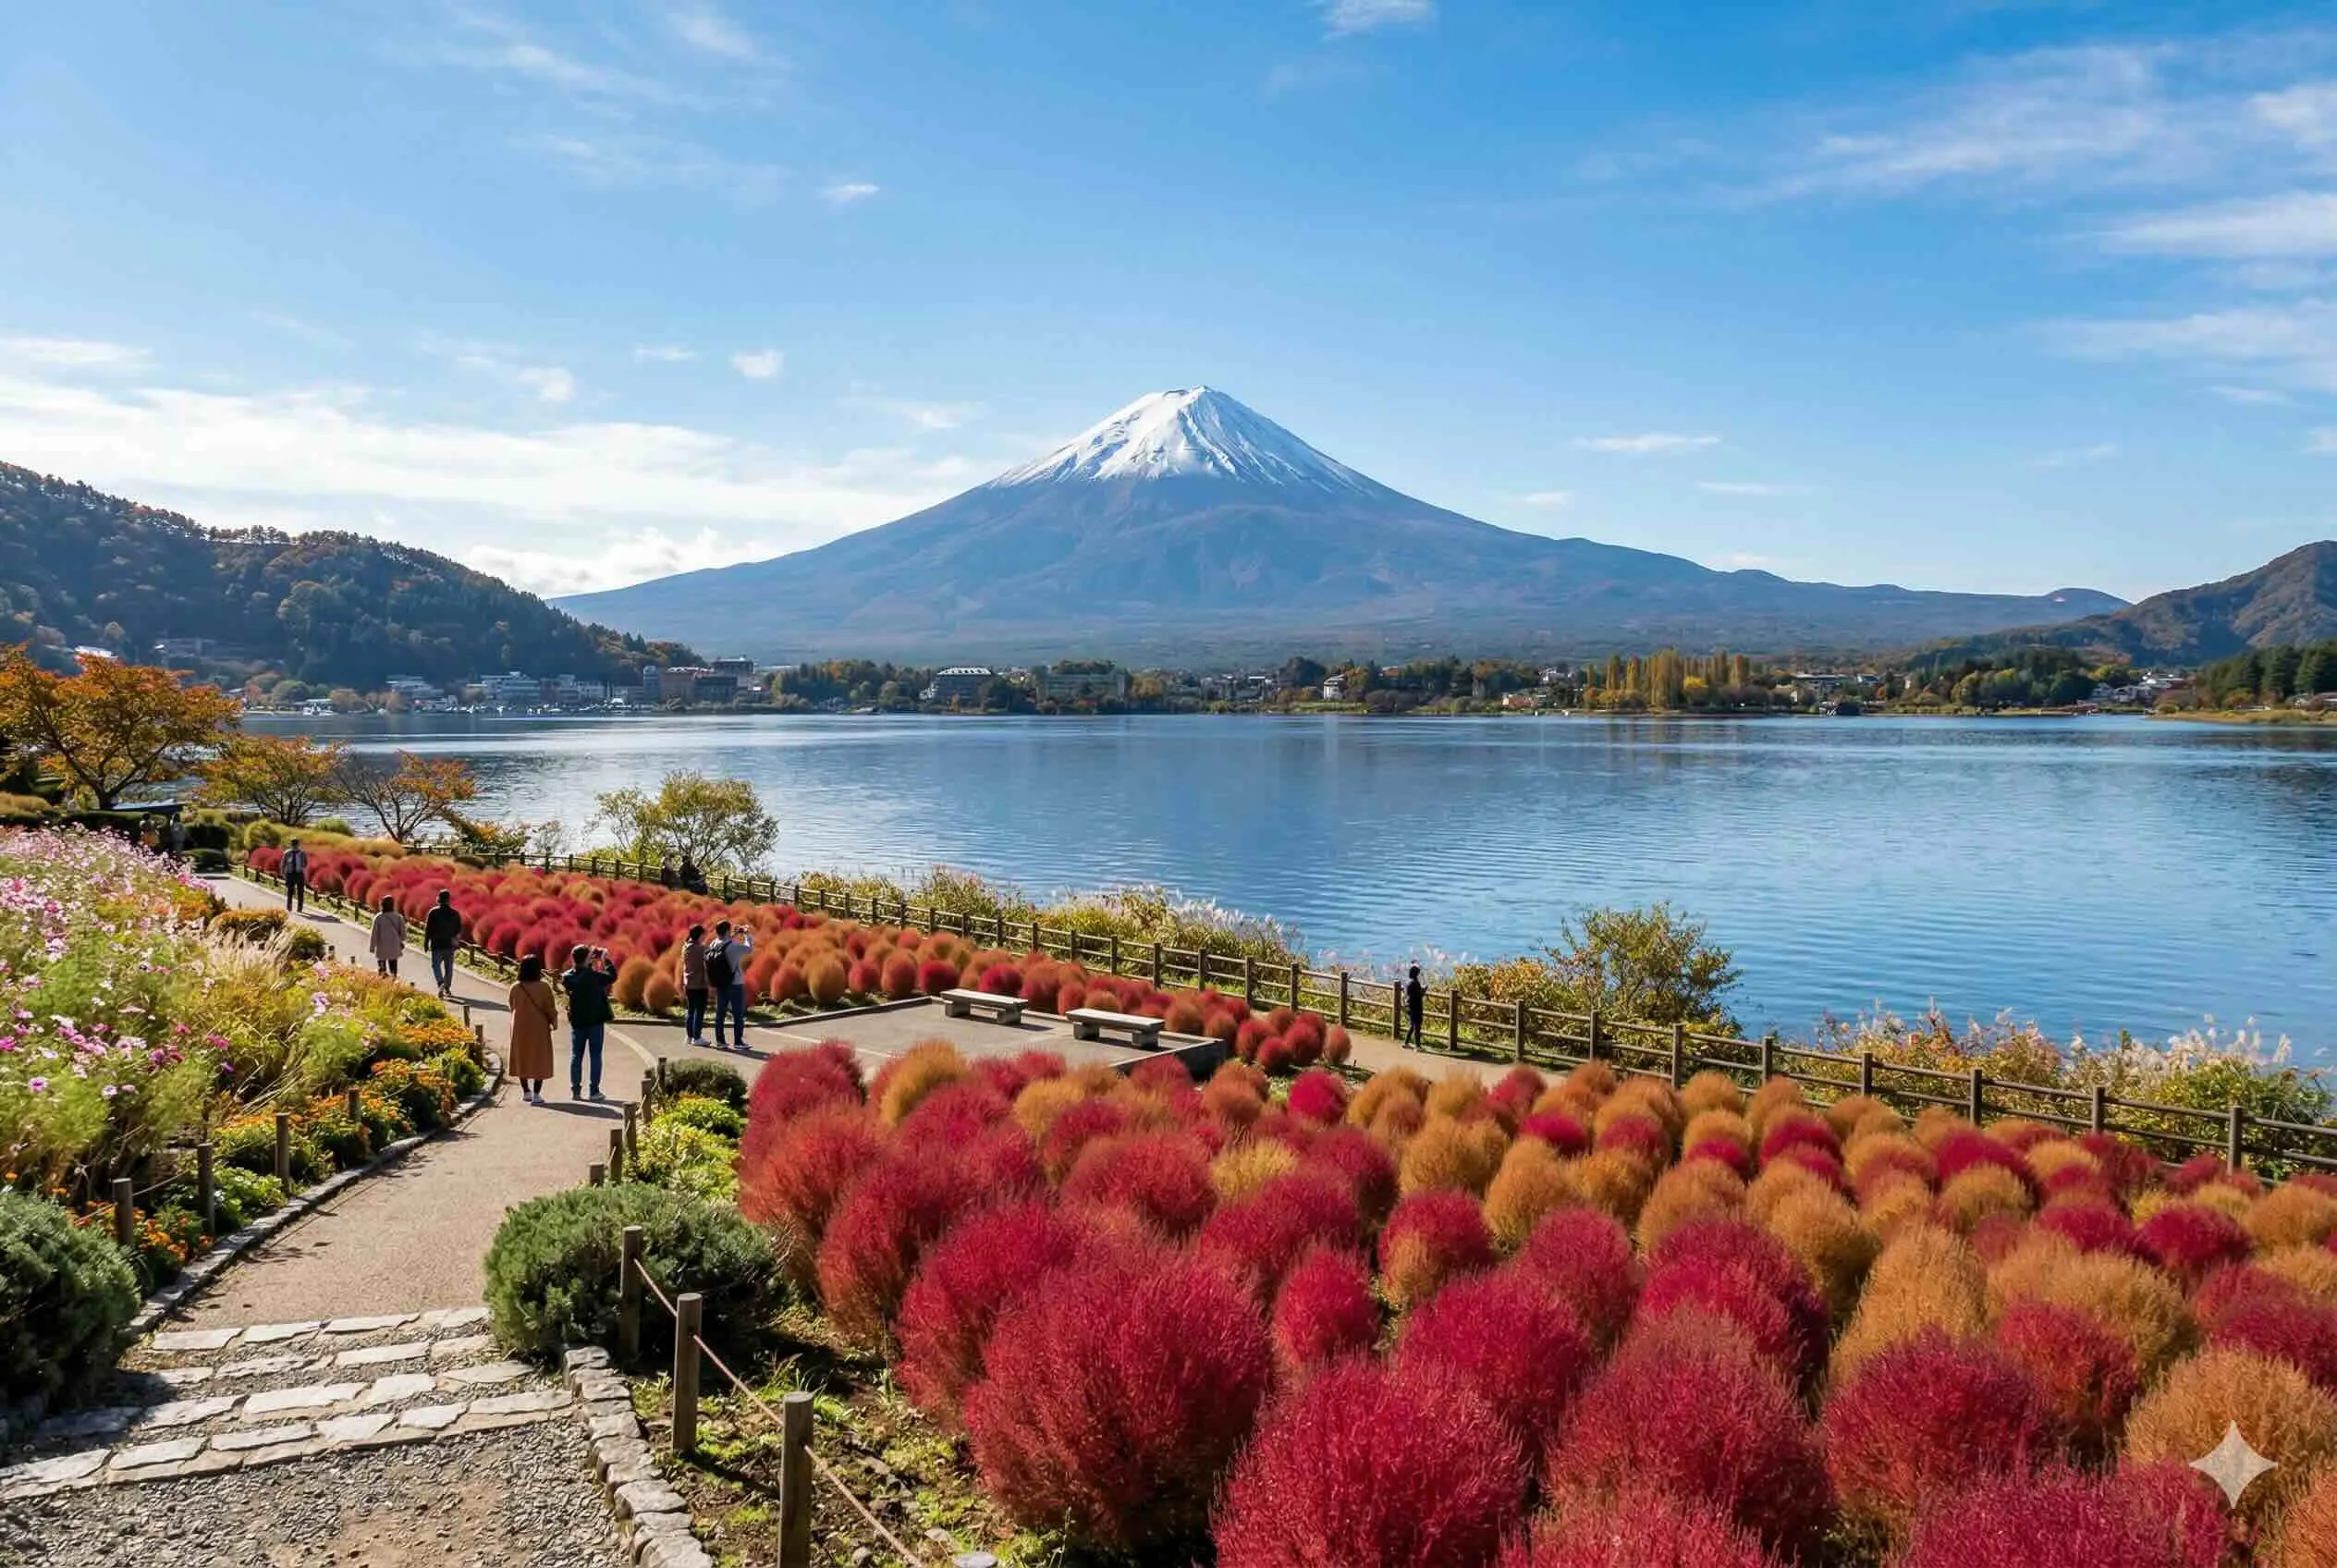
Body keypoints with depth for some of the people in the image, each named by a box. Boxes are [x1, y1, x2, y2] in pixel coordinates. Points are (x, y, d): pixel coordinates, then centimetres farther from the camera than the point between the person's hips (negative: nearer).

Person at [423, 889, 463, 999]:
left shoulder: (433, 912, -9)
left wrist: (426, 942, 2)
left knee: (436, 965, 4)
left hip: (437, 944, -3)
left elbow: (428, 929, -6)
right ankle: (447, 988, 14)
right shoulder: (455, 913, 0)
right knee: (449, 967, 11)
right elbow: (459, 930, 7)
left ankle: (441, 983, -18)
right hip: (450, 945, 3)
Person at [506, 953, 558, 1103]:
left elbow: (512, 1007, 6)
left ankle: (526, 1091, 23)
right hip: (539, 1029, -3)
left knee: (522, 1058, 17)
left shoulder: (515, 988, -8)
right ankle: (536, 1094, 2)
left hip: (520, 1028, 3)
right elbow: (551, 1009, -10)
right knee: (539, 1060, 6)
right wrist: (553, 1022, 7)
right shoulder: (544, 988, -16)